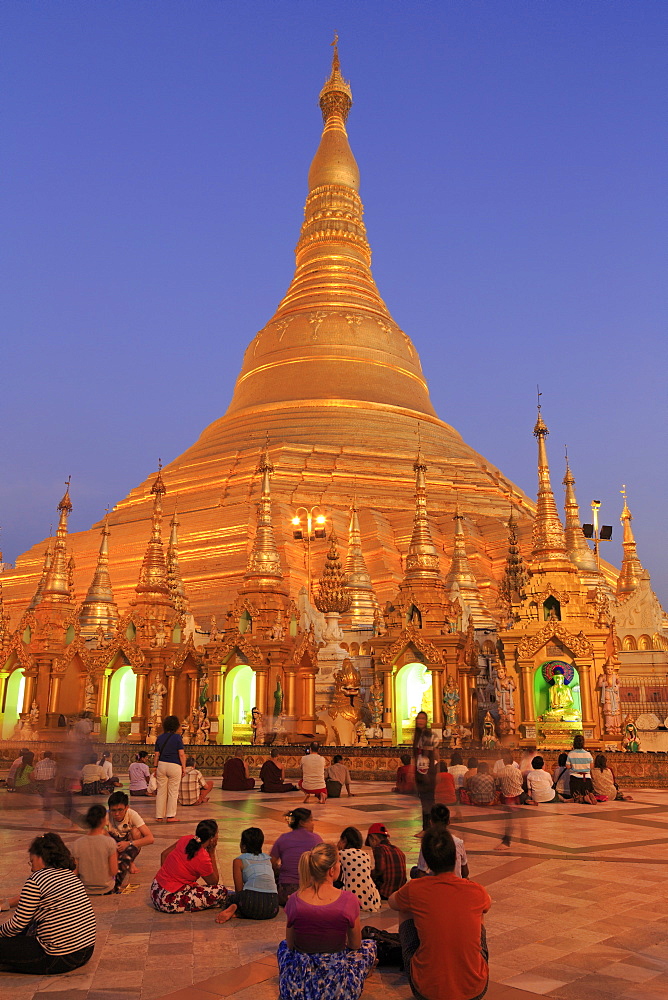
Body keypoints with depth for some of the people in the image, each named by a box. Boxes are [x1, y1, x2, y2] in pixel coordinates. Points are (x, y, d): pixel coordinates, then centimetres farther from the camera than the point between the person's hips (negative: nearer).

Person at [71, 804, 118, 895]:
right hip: (106, 890, -2)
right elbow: (114, 872, -16)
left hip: (86, 890, 2)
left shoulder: (77, 844, -14)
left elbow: (75, 872, -7)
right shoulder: (109, 841, -21)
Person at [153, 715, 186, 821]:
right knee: (173, 792, 4)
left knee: (161, 791, 9)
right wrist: (184, 767, 0)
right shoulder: (177, 737, -6)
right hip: (174, 766, -4)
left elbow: (156, 755, 7)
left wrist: (155, 767, 16)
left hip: (161, 765, 4)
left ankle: (159, 816, 13)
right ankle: (170, 816, 6)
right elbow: (181, 754, -8)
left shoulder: (160, 738, 5)